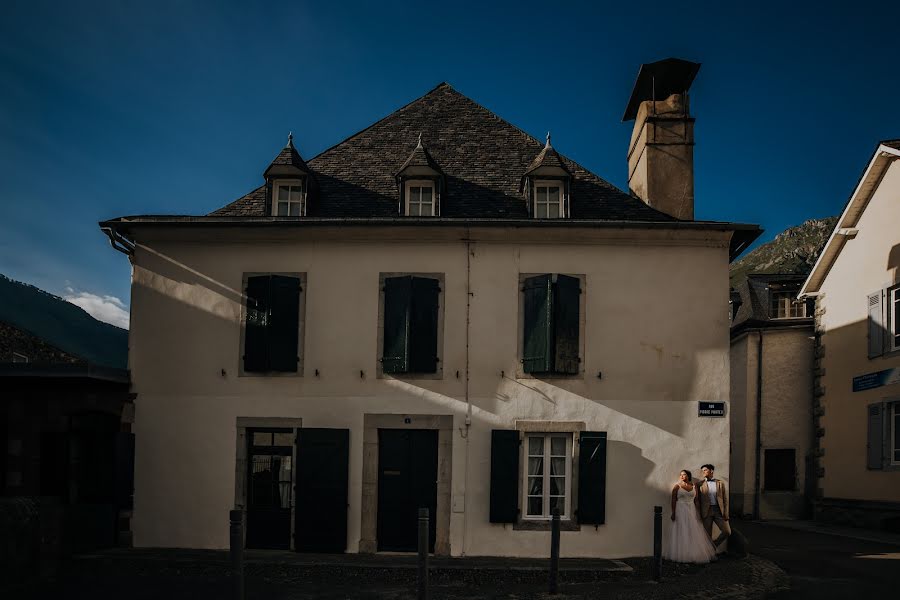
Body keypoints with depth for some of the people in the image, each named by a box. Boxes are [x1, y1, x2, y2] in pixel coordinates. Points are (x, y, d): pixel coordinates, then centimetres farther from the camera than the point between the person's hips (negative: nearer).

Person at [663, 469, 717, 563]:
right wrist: (673, 513, -11)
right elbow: (673, 501, -4)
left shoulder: (694, 487, 8)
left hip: (692, 512, 3)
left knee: (694, 533, 2)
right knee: (681, 533, -2)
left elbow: (696, 500, 10)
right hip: (680, 512, -3)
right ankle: (681, 555, 1)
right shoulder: (677, 487, 0)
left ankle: (695, 554, 8)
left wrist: (697, 513, 5)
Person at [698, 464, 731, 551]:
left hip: (719, 511, 1)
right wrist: (699, 514, -3)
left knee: (727, 532, -5)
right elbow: (698, 500, 5)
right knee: (707, 535, 0)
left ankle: (714, 545, 15)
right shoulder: (701, 484, 7)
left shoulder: (720, 483, 9)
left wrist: (726, 513, -2)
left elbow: (725, 499, 6)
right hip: (707, 511, -1)